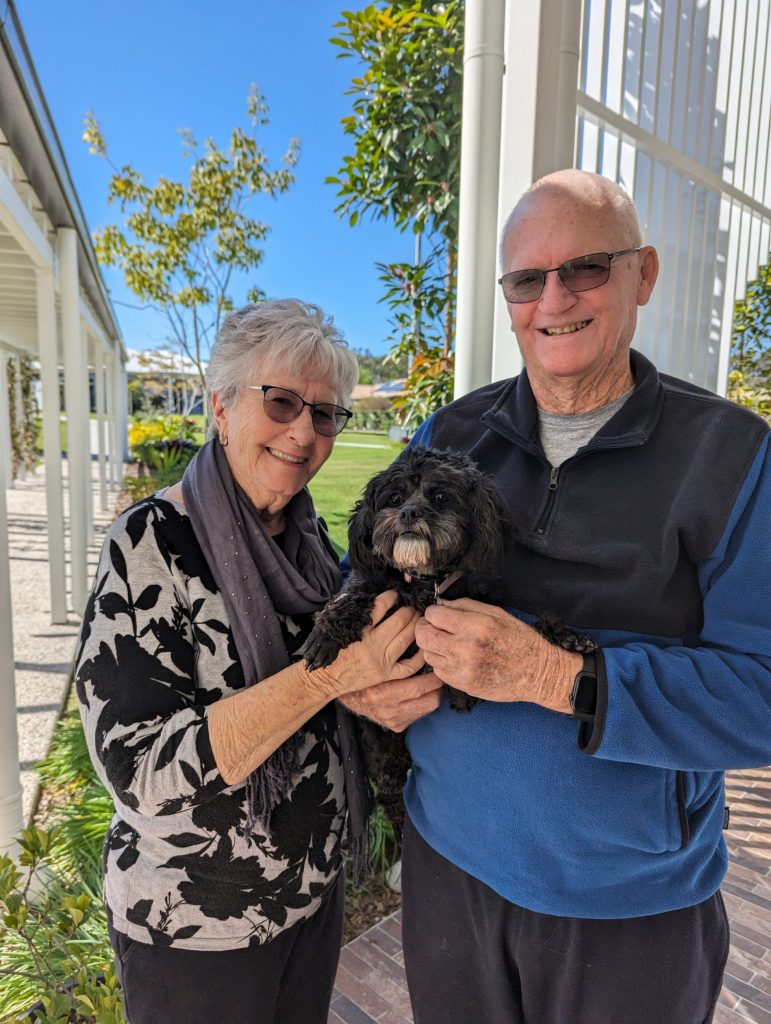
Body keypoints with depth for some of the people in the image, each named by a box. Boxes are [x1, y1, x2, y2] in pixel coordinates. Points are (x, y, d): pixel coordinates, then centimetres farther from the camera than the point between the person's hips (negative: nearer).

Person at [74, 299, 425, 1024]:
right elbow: (141, 769, -27)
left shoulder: (309, 536, -5)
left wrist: (385, 686, -13)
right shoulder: (151, 543, -22)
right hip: (193, 924, -5)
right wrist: (333, 670, -34)